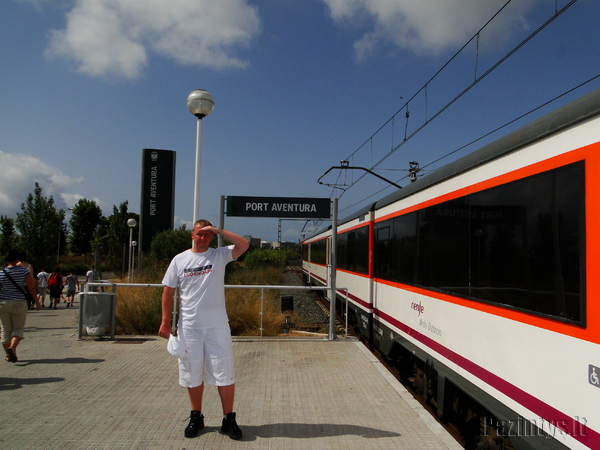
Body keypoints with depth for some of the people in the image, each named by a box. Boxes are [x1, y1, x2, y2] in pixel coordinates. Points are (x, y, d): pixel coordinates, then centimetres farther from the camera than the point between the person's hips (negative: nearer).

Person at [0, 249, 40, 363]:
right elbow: (31, 287, -6)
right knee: (18, 328, 7)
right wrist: (37, 301, 4)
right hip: (19, 303, -2)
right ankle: (12, 347, -19)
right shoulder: (24, 271, -9)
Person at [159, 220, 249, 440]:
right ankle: (196, 417, 28)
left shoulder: (219, 255, 1)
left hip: (217, 325, -1)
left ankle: (229, 419, 12)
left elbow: (244, 245, -13)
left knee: (224, 372, 0)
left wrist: (219, 230, -13)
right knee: (192, 373, 12)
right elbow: (168, 291, 5)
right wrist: (166, 321, -1)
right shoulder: (179, 260, 5)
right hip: (189, 325, 2)